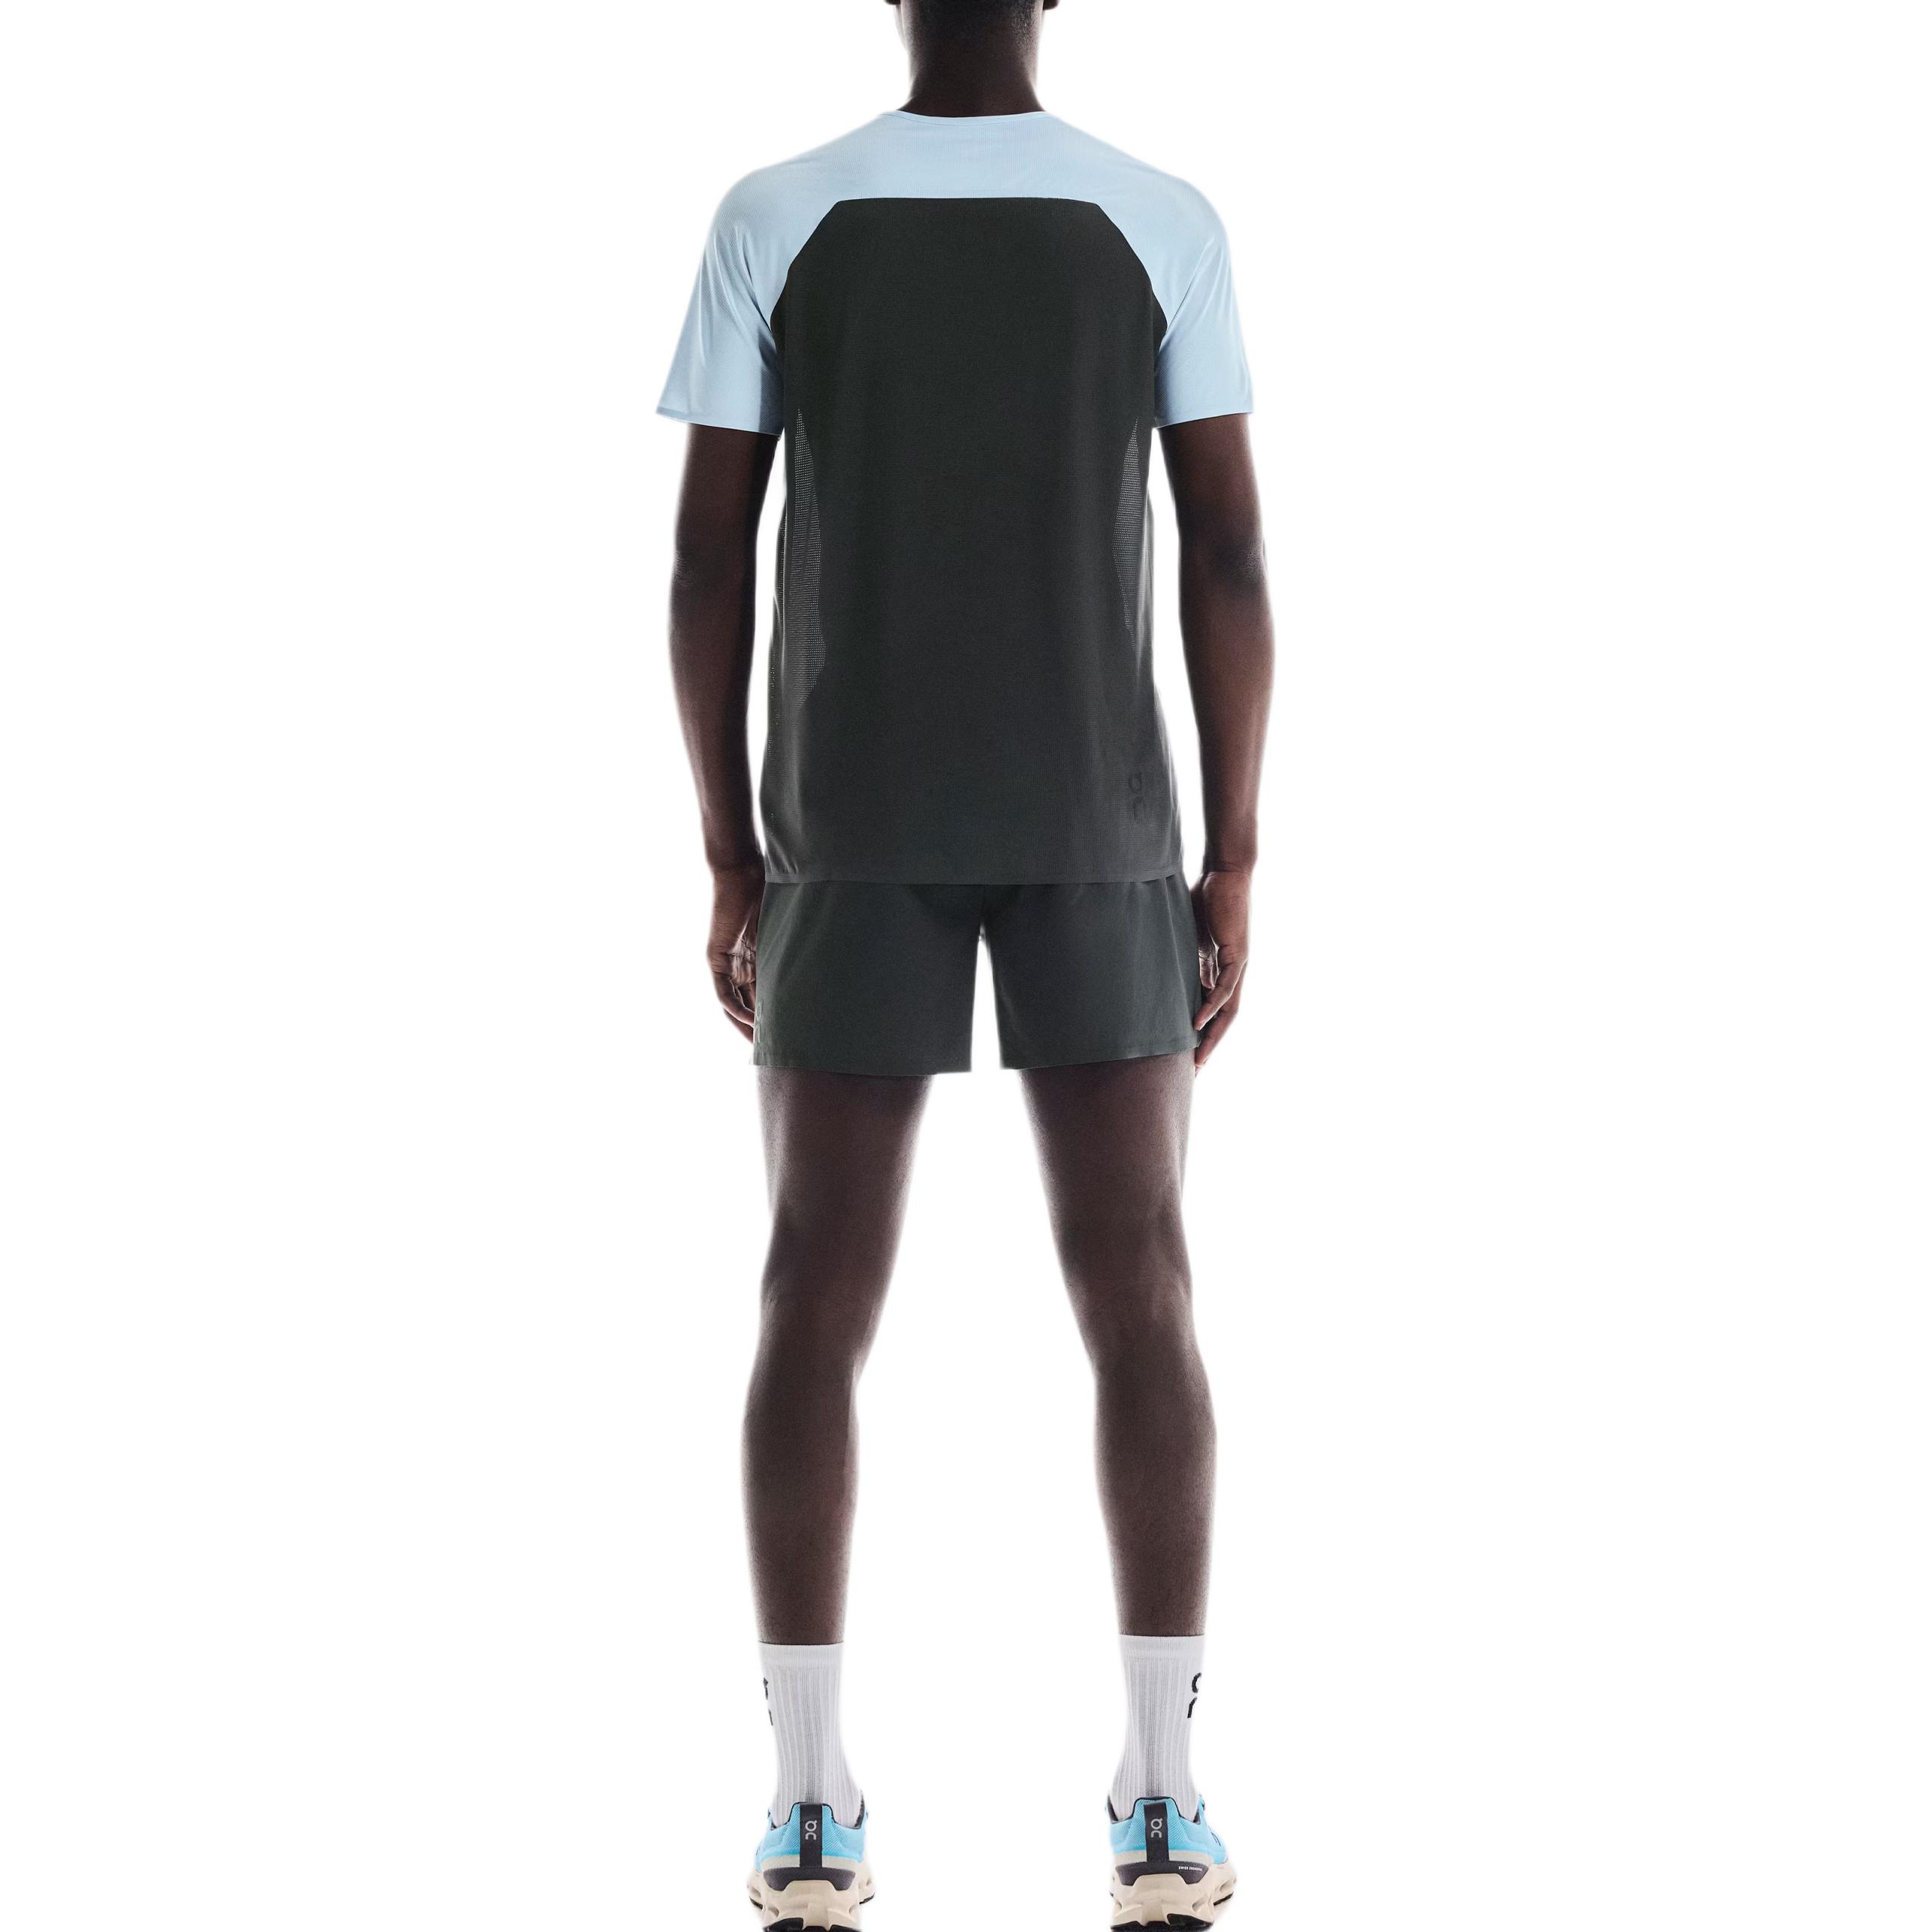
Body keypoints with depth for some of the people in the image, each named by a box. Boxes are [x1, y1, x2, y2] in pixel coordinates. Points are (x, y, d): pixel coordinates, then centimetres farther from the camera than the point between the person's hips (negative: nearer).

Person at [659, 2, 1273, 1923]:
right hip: (1096, 829, 0)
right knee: (1137, 1294, 4)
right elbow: (1229, 556, -4)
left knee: (817, 1298, 4)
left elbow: (706, 561, -3)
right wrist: (1232, 863, 1)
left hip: (850, 827, 0)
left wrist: (727, 861, 5)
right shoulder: (1163, 223, -2)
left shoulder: (773, 219, -2)